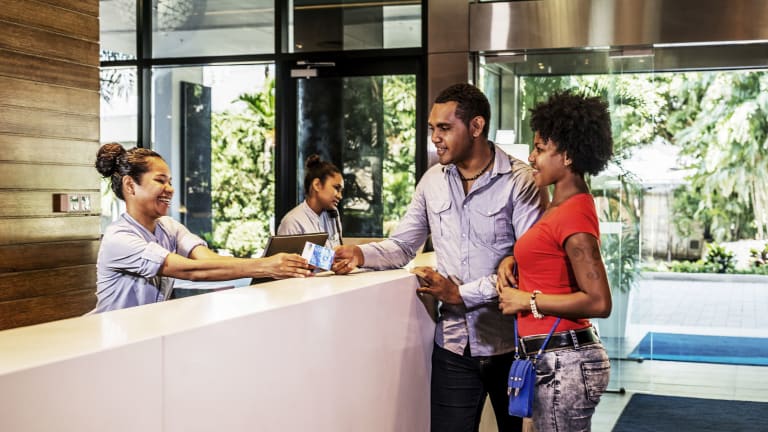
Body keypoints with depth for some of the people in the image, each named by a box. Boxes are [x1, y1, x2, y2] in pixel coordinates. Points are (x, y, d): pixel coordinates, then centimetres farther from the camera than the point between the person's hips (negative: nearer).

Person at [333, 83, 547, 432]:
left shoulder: (520, 181, -10)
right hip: (453, 344, 4)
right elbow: (402, 246, 11)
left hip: (510, 342, -3)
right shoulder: (432, 181, 7)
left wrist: (462, 294, -16)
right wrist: (361, 254, -10)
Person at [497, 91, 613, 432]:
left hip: (564, 364, -10)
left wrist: (528, 301, -17)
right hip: (560, 359, 10)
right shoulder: (561, 206, 9)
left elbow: (598, 302, -23)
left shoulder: (574, 214, -19)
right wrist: (511, 261, 6)